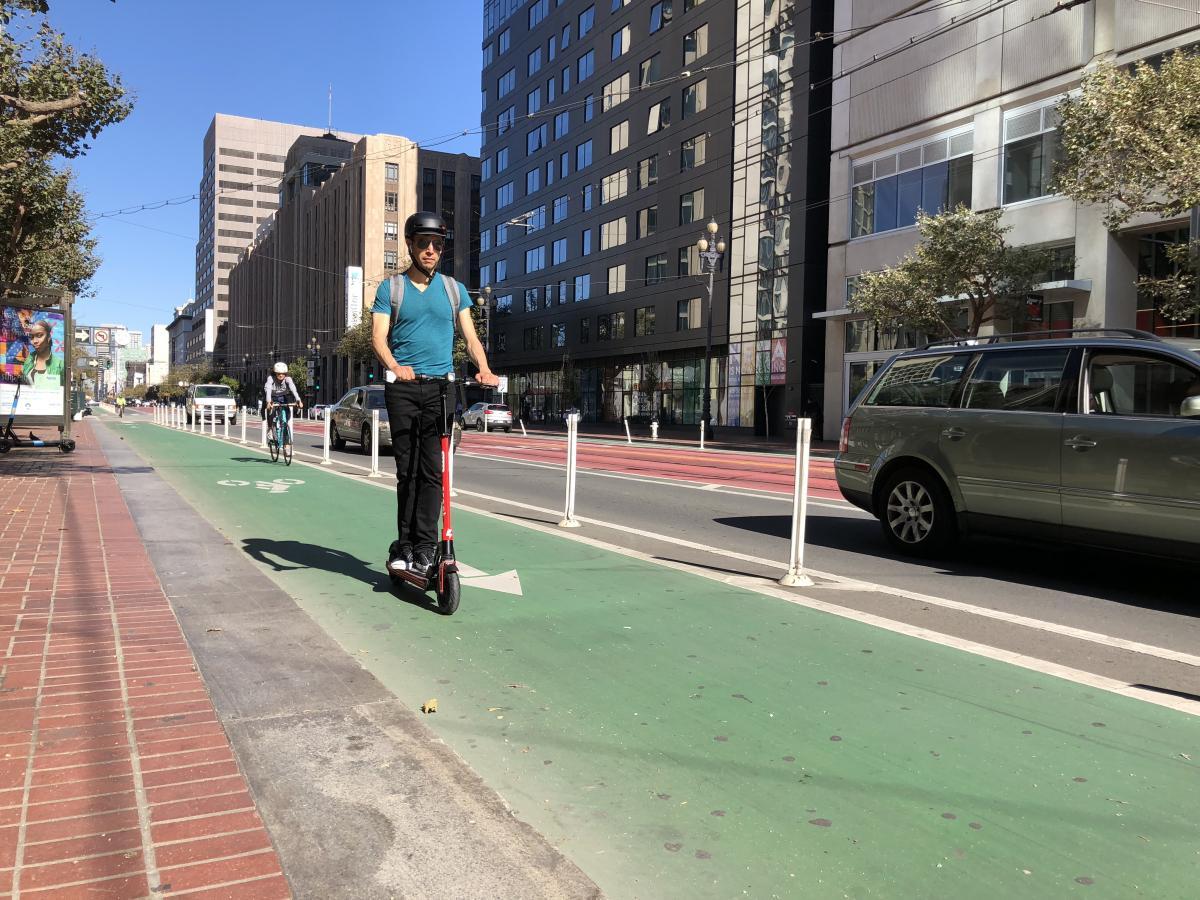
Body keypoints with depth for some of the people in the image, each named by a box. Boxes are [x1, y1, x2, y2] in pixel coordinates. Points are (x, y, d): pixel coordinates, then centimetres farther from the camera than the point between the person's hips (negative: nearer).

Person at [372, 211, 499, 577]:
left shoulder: (454, 289, 13)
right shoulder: (391, 288, 8)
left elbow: (470, 337, 8)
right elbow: (379, 336, -3)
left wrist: (484, 368, -13)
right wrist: (394, 366, -24)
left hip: (440, 386, 1)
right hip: (402, 386, -1)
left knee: (432, 468, -6)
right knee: (407, 469, 0)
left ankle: (425, 546, -2)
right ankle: (405, 544, 8)